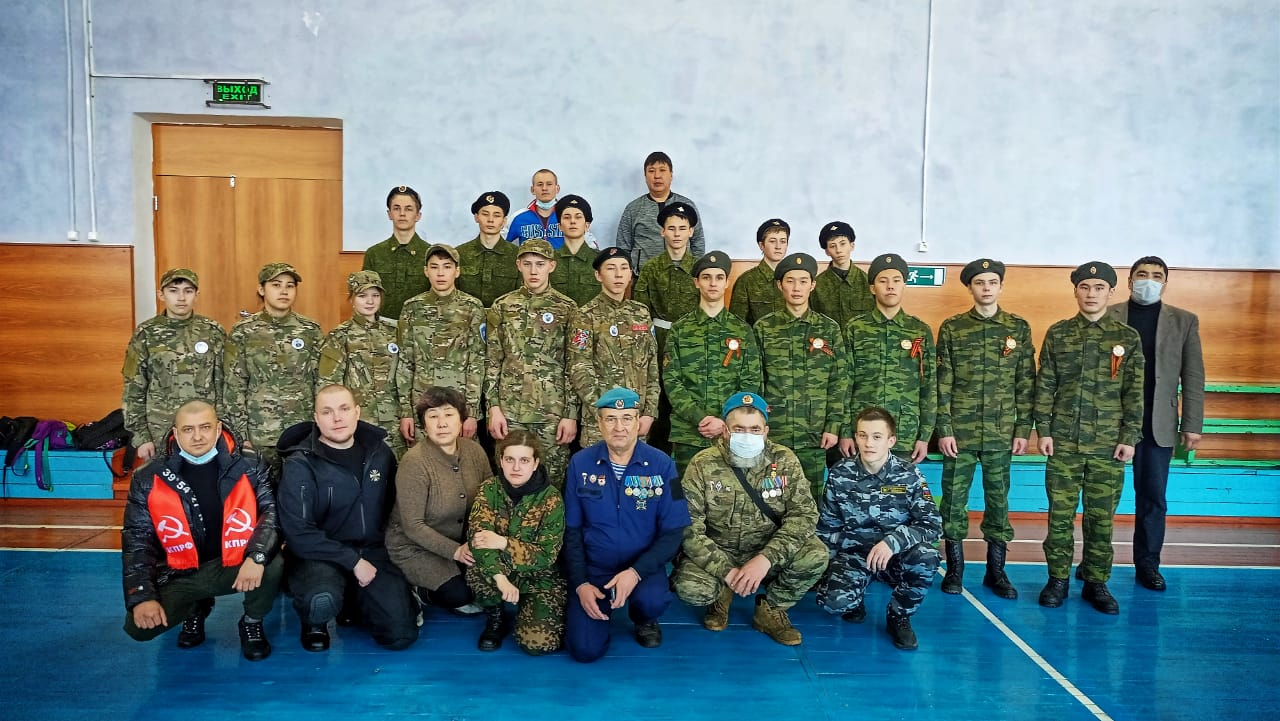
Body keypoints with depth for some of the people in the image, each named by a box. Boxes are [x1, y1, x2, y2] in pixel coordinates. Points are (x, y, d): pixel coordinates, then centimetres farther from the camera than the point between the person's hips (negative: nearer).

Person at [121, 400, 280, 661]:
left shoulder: (248, 468, -7)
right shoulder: (149, 479, -5)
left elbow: (272, 511, -11)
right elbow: (136, 539, -2)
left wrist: (257, 556, -31)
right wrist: (142, 596, -13)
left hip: (235, 566, -1)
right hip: (180, 575, 1)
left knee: (273, 565, -32)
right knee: (138, 626, -19)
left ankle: (252, 623, 2)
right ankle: (195, 610, 17)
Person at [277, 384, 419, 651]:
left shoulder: (379, 452, 0)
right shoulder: (300, 465, -13)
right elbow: (299, 534, -17)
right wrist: (352, 561, -19)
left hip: (373, 551, 4)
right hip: (320, 555, -4)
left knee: (402, 635, -8)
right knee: (322, 602, -37)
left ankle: (355, 601, 24)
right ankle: (314, 624, 2)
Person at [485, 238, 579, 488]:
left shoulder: (567, 309, 2)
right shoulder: (502, 307, 6)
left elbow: (574, 367, 1)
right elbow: (492, 362, 5)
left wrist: (571, 414, -4)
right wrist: (494, 408, -2)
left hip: (554, 412, -1)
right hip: (510, 410, 1)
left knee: (553, 480, 4)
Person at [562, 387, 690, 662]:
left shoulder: (661, 464, -9)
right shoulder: (580, 463, -6)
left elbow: (673, 532, -8)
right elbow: (571, 529, 1)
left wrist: (636, 572, -21)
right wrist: (580, 584, -8)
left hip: (643, 568, -1)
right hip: (593, 569, 1)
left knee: (652, 600, -33)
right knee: (585, 649, -15)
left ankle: (645, 621, 6)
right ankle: (601, 608, 20)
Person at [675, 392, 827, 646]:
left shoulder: (784, 460, -8)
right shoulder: (703, 465, -13)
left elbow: (804, 514, -15)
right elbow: (688, 528, -16)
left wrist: (766, 558, -29)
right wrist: (725, 571, -27)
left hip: (769, 553, 2)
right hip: (718, 555, -1)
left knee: (816, 555, -26)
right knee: (690, 588, -31)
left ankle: (771, 609, 2)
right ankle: (722, 593, 8)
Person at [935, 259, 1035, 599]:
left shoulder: (1019, 328, 5)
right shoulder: (952, 328, 1)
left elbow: (1026, 383, 5)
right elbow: (942, 383, -1)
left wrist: (1023, 429, 0)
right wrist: (944, 429, -6)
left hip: (1001, 433, 1)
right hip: (959, 432, -1)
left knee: (998, 500, 8)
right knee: (954, 498, 4)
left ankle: (996, 570, 19)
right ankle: (954, 568, 17)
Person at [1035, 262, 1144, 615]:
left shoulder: (1128, 338, 3)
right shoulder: (1058, 333, 4)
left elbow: (1135, 393, 3)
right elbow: (1044, 386, 3)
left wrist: (1130, 438, -3)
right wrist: (1043, 430, -2)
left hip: (1108, 444, 0)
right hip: (1063, 441, 0)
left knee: (1101, 517, 5)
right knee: (1060, 514, 5)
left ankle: (1096, 582, 17)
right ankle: (1057, 579, 16)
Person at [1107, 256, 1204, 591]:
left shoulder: (1184, 321, 6)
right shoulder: (1107, 317, 1)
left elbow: (1193, 377, 4)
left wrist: (1192, 426, -1)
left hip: (1158, 426, 1)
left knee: (1152, 498, 7)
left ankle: (1147, 564, 19)